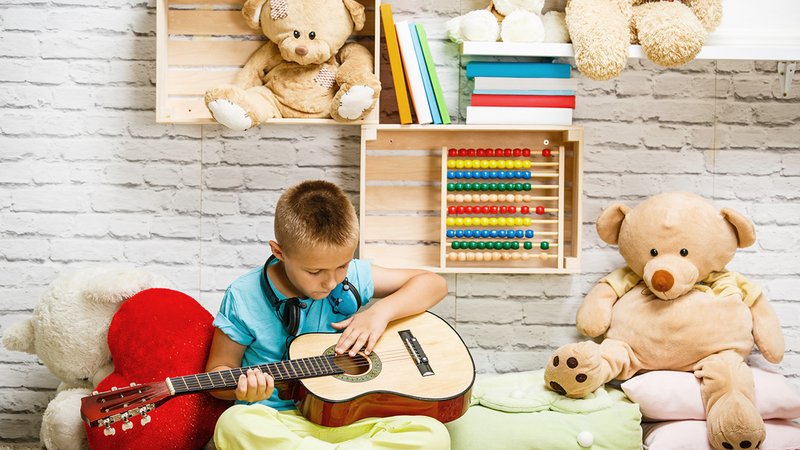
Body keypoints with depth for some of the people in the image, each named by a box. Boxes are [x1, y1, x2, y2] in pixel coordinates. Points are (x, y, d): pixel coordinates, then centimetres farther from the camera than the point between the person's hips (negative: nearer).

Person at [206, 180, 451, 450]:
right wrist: (242, 386, -20)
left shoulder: (351, 276, 3)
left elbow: (434, 284, 10)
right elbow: (219, 371, 4)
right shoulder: (244, 298, -4)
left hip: (346, 421, 2)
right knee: (234, 423, -38)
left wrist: (381, 311, -7)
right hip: (279, 422, -2)